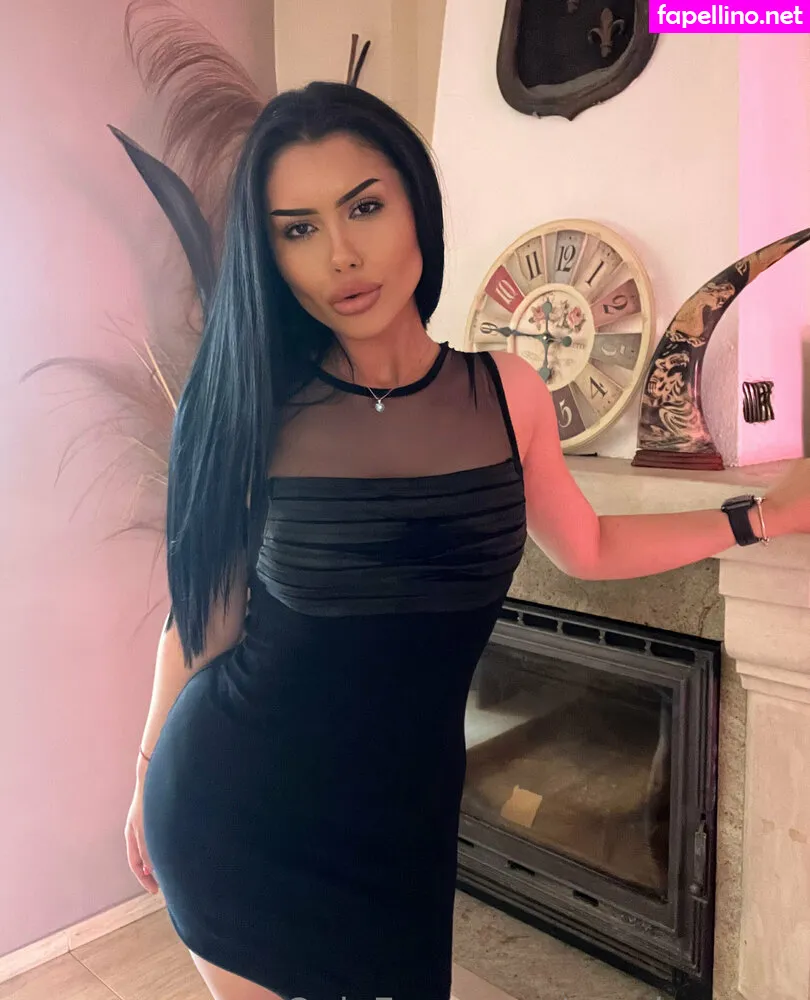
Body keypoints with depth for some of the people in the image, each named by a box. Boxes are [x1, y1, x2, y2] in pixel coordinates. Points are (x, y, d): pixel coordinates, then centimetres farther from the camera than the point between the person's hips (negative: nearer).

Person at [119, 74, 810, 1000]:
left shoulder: (507, 394, -7)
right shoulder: (251, 411, -14)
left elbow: (585, 548, 8)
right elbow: (204, 612, -3)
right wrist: (150, 770, 8)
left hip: (399, 812, 3)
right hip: (235, 806, -2)